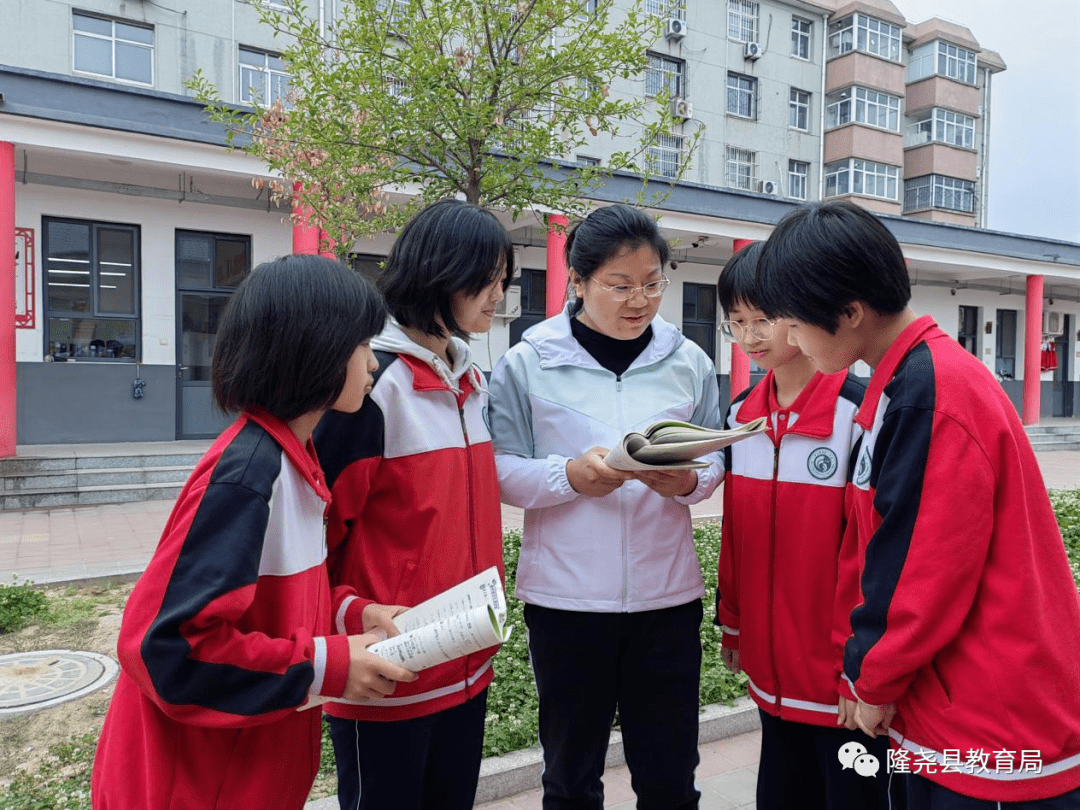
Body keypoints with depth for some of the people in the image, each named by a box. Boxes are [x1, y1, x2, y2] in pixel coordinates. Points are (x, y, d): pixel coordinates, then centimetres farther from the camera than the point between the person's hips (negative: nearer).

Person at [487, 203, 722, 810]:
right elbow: (499, 469, -5)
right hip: (565, 596, -1)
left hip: (668, 594, 2)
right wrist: (570, 476, -21)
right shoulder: (528, 363, -4)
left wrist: (685, 482, -14)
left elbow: (716, 466, 8)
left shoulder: (689, 363, 3)